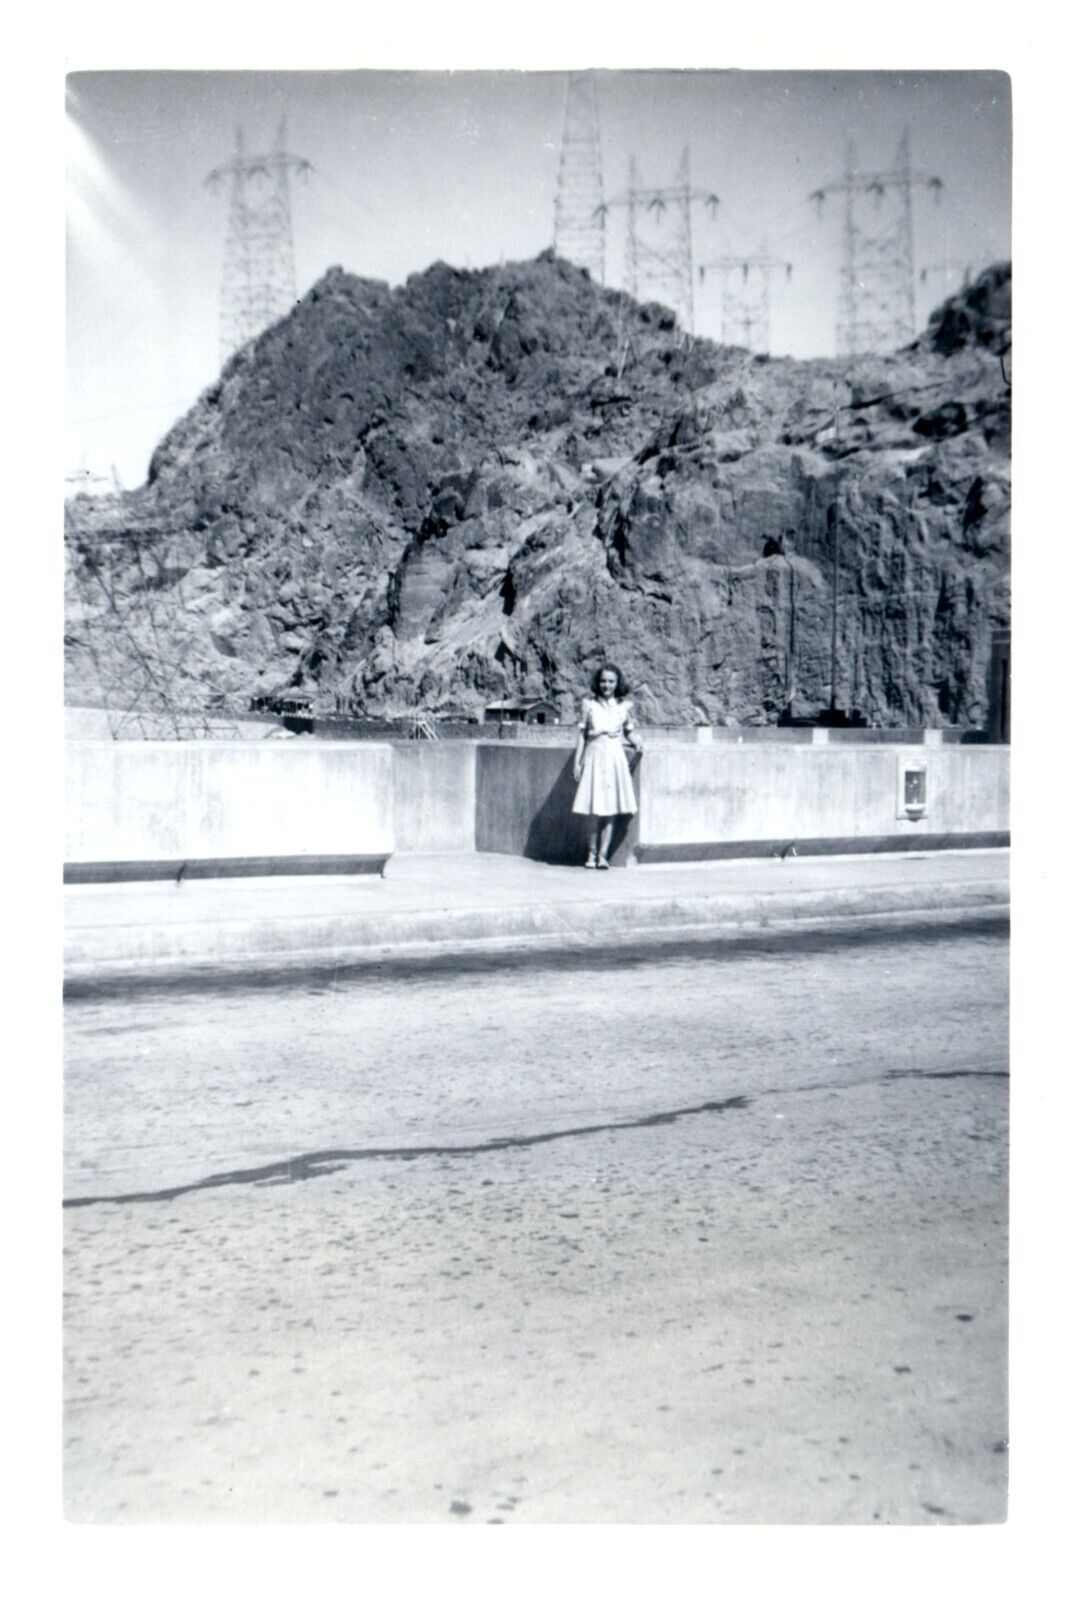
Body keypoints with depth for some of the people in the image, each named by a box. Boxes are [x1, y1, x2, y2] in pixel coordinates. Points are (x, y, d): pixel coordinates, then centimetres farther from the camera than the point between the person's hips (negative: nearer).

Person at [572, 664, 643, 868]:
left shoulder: (624, 706, 5)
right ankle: (592, 853, 11)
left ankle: (602, 855, 5)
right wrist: (577, 762, 4)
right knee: (594, 811, -1)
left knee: (610, 809, -1)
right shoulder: (589, 704, 3)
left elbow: (629, 731, 15)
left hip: (615, 758, 1)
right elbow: (582, 734, 6)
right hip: (594, 757, -1)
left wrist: (637, 743, -6)